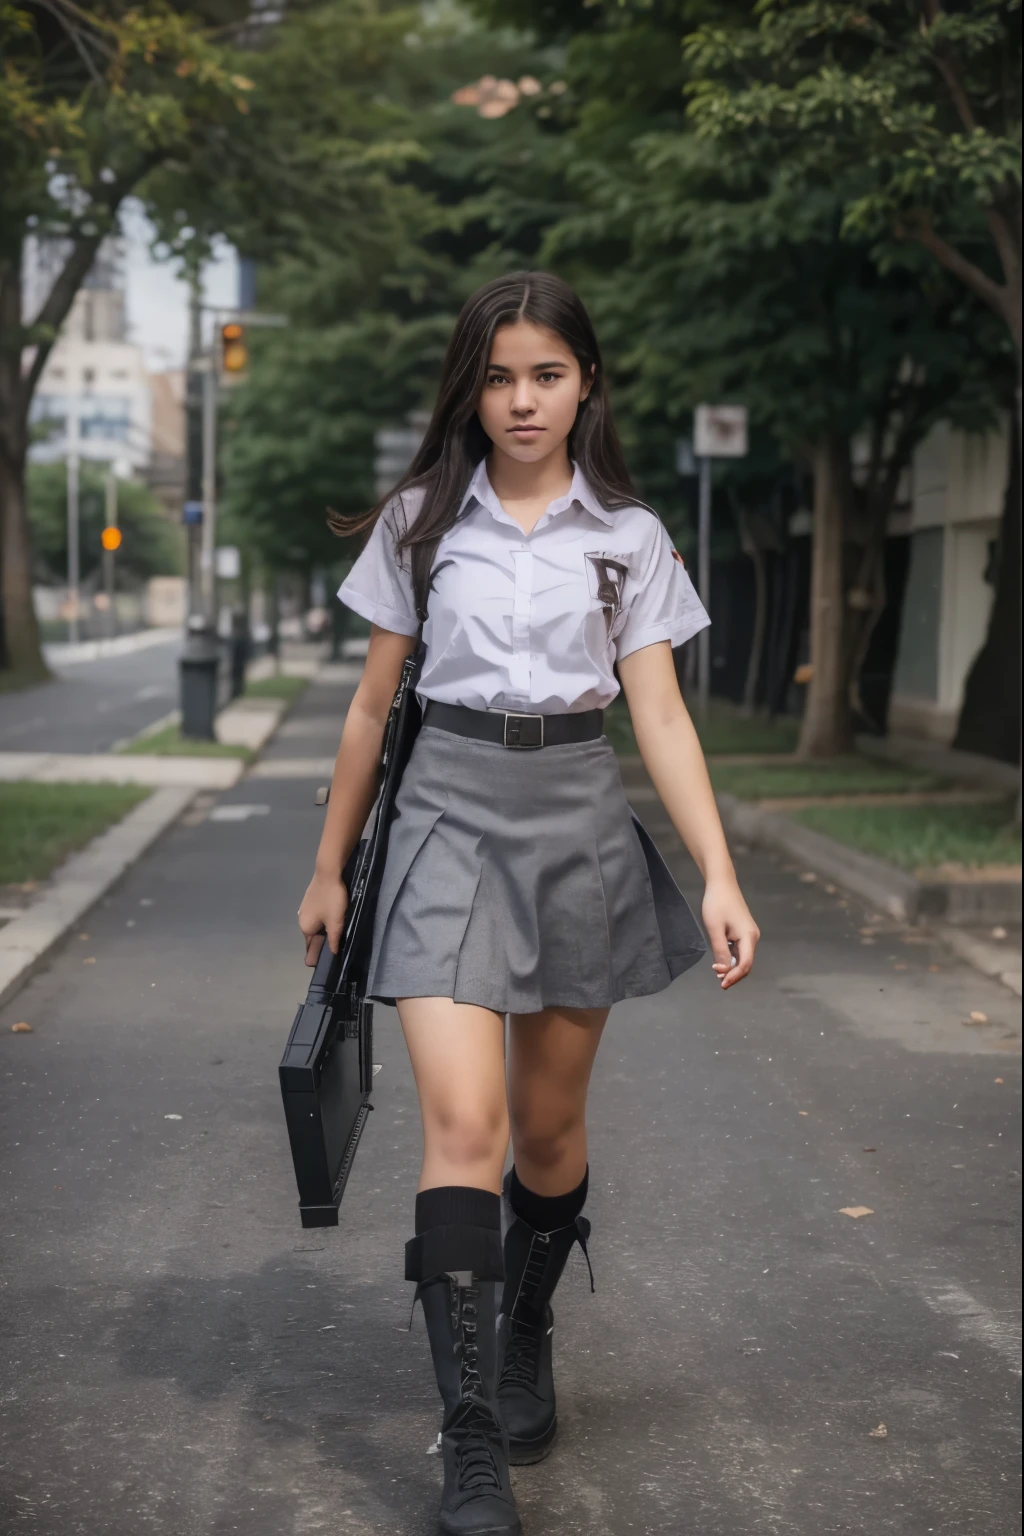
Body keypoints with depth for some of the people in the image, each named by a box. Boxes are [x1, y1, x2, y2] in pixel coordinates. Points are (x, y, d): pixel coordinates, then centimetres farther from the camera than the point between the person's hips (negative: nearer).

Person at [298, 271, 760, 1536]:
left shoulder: (627, 537, 4)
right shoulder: (421, 521, 4)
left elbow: (661, 718, -1)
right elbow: (374, 703, 10)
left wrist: (719, 878, -11)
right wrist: (331, 866, 11)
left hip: (579, 823, 2)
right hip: (450, 813, -1)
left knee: (550, 1123, 10)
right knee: (464, 1120, -15)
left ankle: (526, 1336, 38)